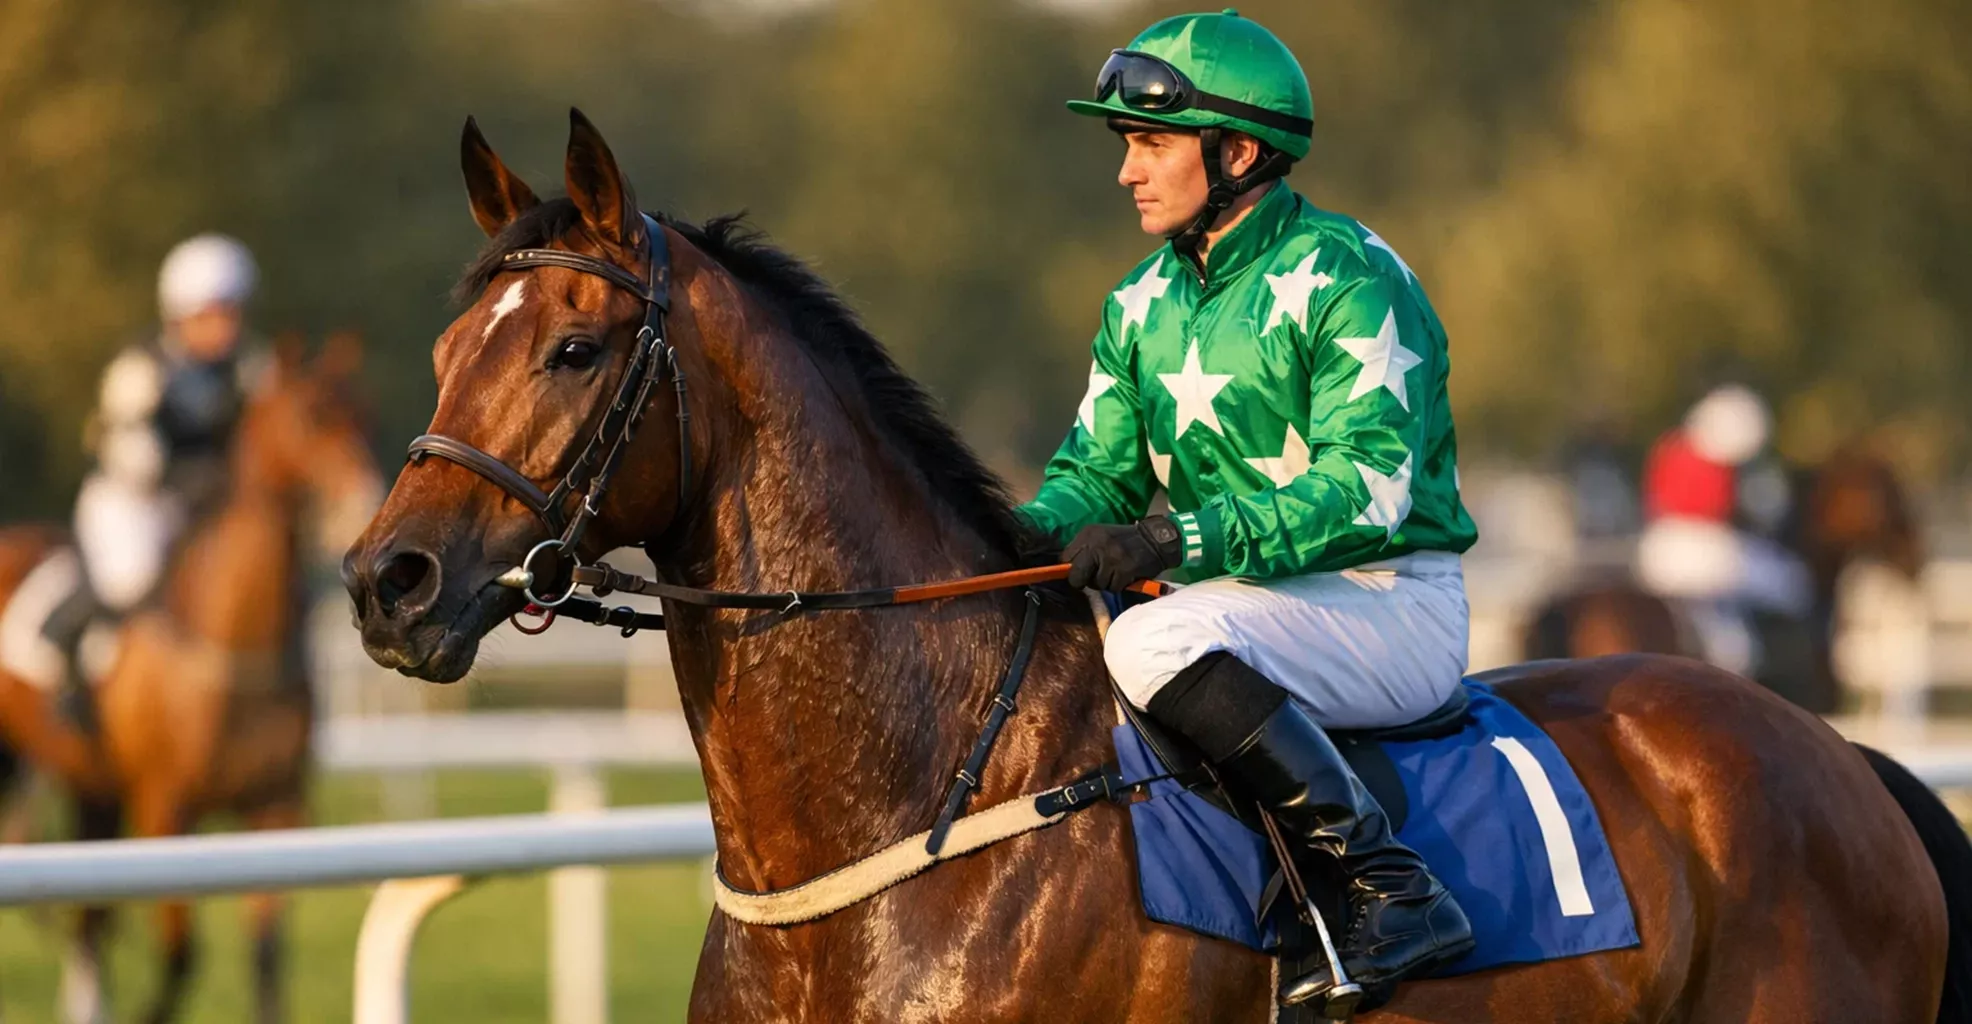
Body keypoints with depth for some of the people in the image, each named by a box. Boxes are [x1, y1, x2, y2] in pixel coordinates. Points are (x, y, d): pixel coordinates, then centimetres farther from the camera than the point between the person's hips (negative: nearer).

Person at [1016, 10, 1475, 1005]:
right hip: (1235, 605, 8)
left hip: (1392, 608, -8)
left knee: (1157, 642, -34)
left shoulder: (1350, 279, -14)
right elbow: (1095, 469, 10)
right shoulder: (1144, 304, 11)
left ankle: (1394, 890, -30)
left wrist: (1178, 540, -32)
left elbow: (1367, 489, -23)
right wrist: (1027, 534, -14)